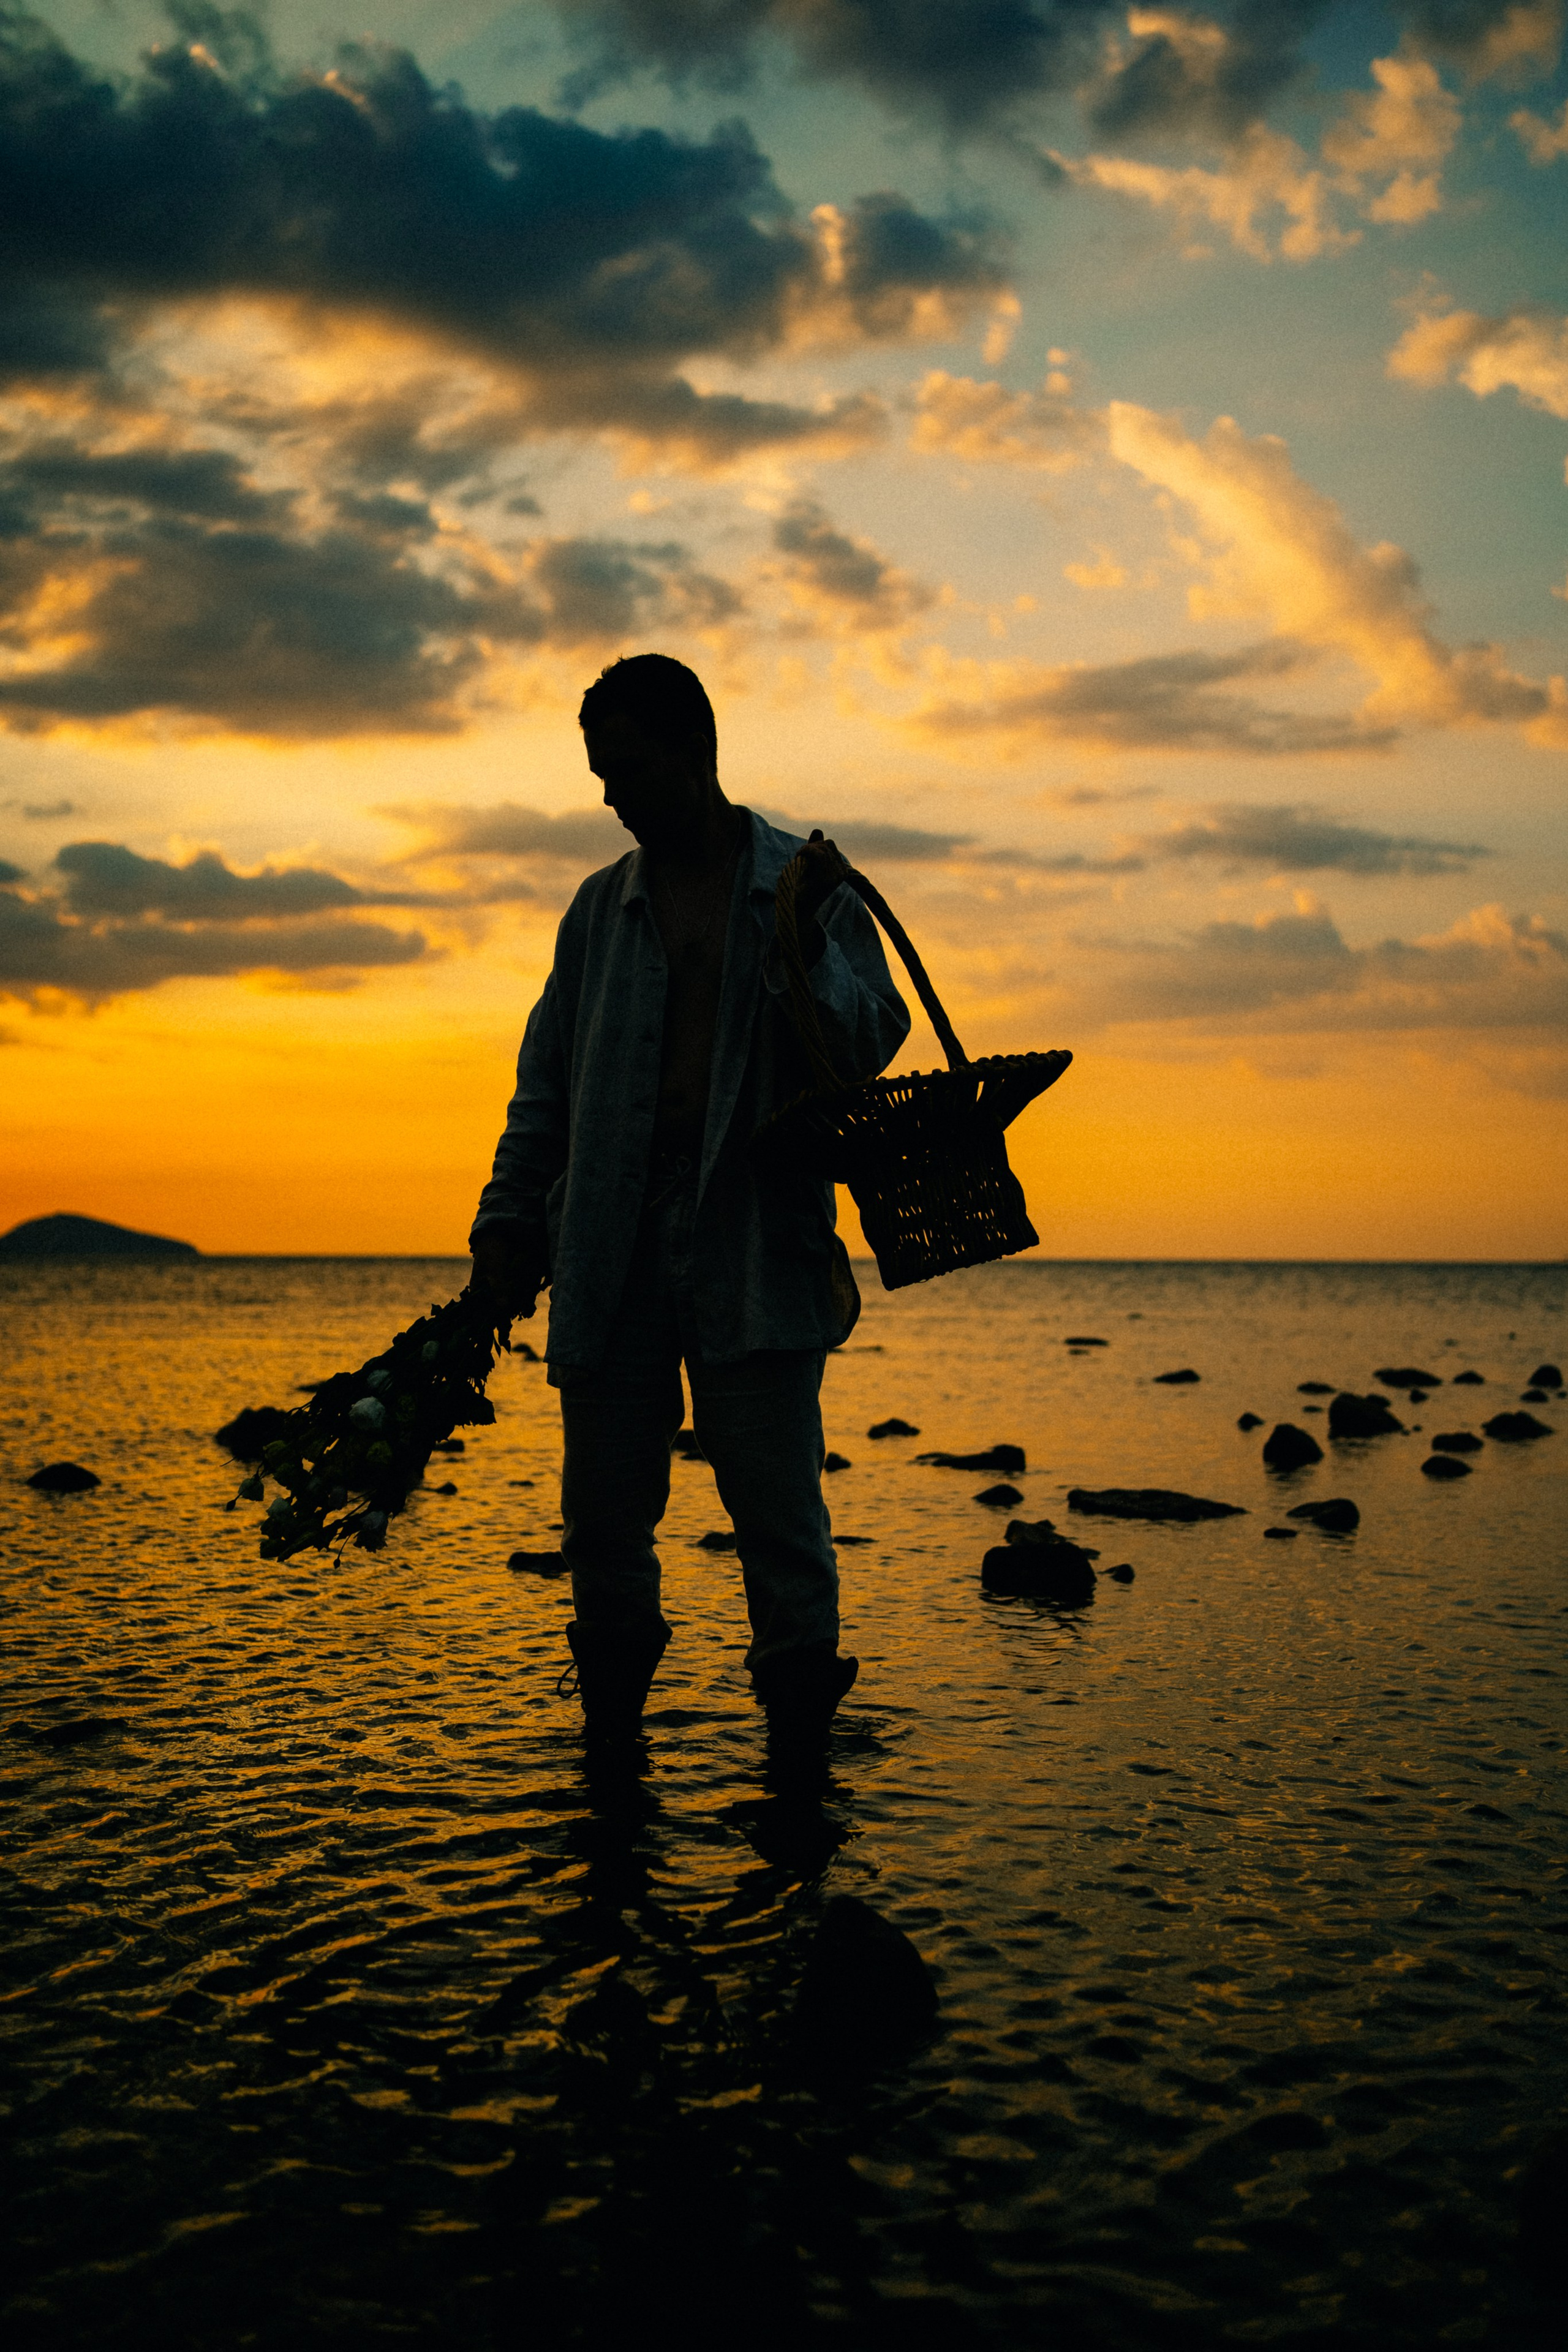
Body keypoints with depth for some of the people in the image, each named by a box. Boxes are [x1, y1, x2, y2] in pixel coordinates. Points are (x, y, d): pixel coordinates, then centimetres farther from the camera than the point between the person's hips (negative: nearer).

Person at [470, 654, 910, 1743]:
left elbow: (869, 1043, -1)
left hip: (756, 1248, -3)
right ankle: (612, 1738, 20)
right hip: (611, 1259, 4)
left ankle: (800, 1735, 8)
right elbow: (546, 1083, 18)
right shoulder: (601, 907, 17)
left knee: (779, 1513, -4)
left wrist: (806, 944, -16)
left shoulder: (808, 887, 7)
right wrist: (510, 1221, 11)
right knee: (603, 1521, 5)